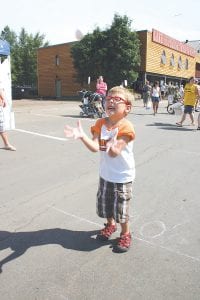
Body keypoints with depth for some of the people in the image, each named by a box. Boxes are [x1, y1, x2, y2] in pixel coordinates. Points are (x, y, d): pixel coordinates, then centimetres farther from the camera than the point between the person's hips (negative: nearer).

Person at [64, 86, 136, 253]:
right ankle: (110, 224, 50)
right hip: (105, 174, 6)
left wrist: (113, 148, -55)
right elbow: (95, 147, -15)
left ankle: (125, 234, 33)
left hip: (123, 177, -5)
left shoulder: (126, 127, -21)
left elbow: (115, 153, -31)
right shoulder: (100, 124, -4)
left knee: (121, 208, 7)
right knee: (105, 203, 21)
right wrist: (82, 136, -31)